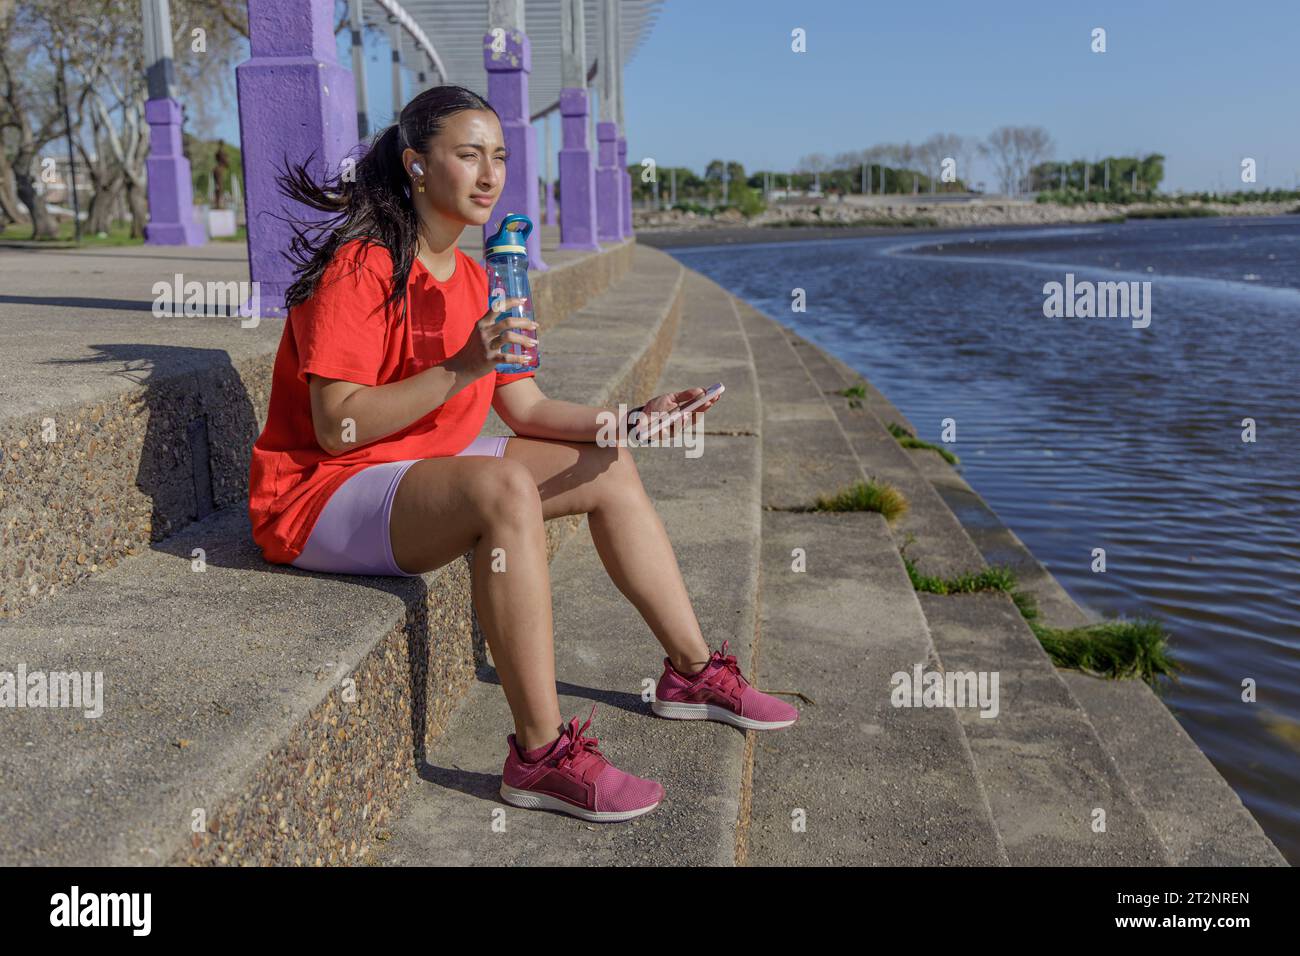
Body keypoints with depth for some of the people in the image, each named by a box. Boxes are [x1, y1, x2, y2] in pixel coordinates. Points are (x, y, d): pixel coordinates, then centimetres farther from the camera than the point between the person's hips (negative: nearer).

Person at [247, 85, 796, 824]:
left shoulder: (471, 278, 8)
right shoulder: (362, 268, -19)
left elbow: (527, 407, 4)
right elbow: (336, 427, -26)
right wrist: (462, 368, -32)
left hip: (424, 471, 9)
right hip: (321, 497, -9)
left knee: (608, 465, 5)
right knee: (505, 488, -36)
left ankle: (693, 673, 13)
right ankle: (542, 756, -30)